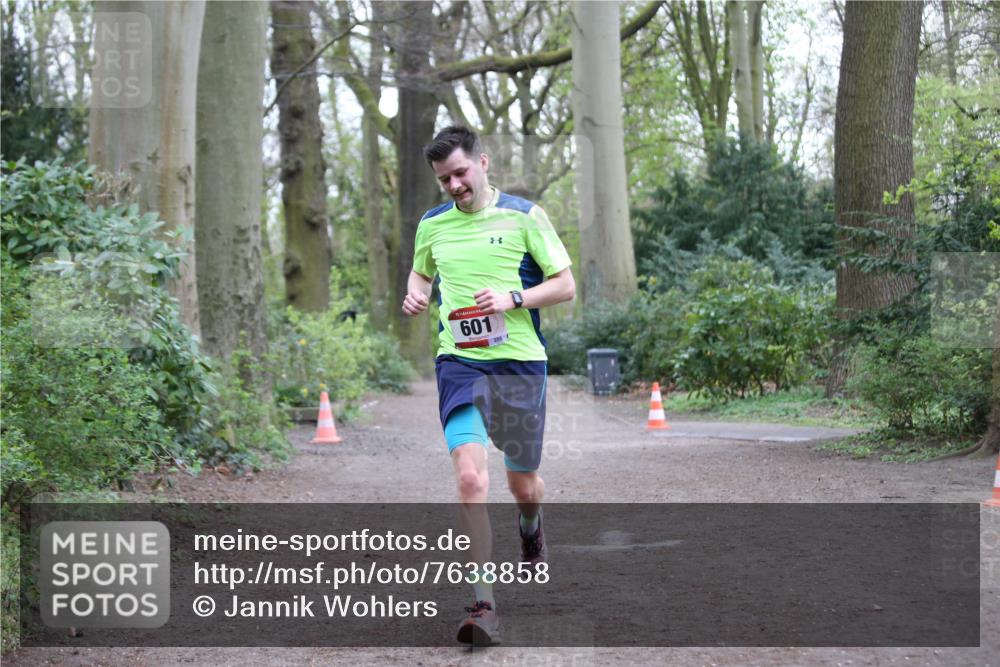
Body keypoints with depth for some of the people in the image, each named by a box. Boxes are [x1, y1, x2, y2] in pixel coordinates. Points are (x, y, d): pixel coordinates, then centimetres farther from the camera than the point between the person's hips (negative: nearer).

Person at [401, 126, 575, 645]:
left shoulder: (524, 216, -2)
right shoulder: (432, 224, 8)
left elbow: (565, 286, 0)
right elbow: (421, 271, 28)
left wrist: (513, 299, -15)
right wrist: (415, 293, 4)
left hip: (520, 363, -1)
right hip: (459, 363, 1)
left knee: (524, 484, 11)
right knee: (469, 477, -19)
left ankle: (530, 530, 51)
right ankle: (483, 606, -17)